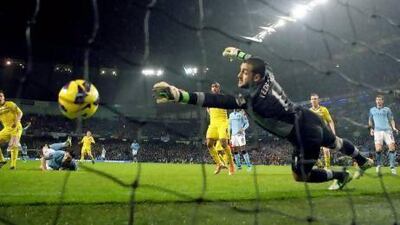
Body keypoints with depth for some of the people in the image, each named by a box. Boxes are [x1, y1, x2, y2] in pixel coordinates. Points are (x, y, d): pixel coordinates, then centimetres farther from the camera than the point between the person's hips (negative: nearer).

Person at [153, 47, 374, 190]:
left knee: (300, 176, 11)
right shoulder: (268, 76, -9)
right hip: (311, 119, 9)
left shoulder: (252, 99, -32)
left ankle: (341, 176, 29)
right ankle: (364, 161, 60)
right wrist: (238, 53, 27)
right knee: (335, 142, 35)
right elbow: (259, 63, 15)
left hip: (306, 135, -8)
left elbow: (220, 101, -43)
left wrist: (180, 95, -51)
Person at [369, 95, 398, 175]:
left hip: (387, 130, 0)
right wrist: (371, 128, 8)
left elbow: (391, 120, 14)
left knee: (392, 147, -13)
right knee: (378, 149, -15)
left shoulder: (387, 109, 16)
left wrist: (394, 128, -4)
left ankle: (392, 166, -3)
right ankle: (379, 165, 7)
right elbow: (370, 120, 25)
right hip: (378, 131, 0)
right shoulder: (372, 110, 19)